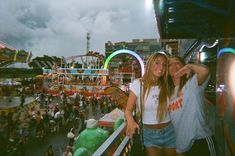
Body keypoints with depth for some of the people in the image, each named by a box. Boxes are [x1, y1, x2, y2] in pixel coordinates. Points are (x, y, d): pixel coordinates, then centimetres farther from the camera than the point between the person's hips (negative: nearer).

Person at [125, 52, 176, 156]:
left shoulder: (167, 85, -3)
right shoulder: (138, 84, -12)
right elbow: (128, 109, -12)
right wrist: (130, 121, -31)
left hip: (169, 132, 3)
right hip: (149, 134, -3)